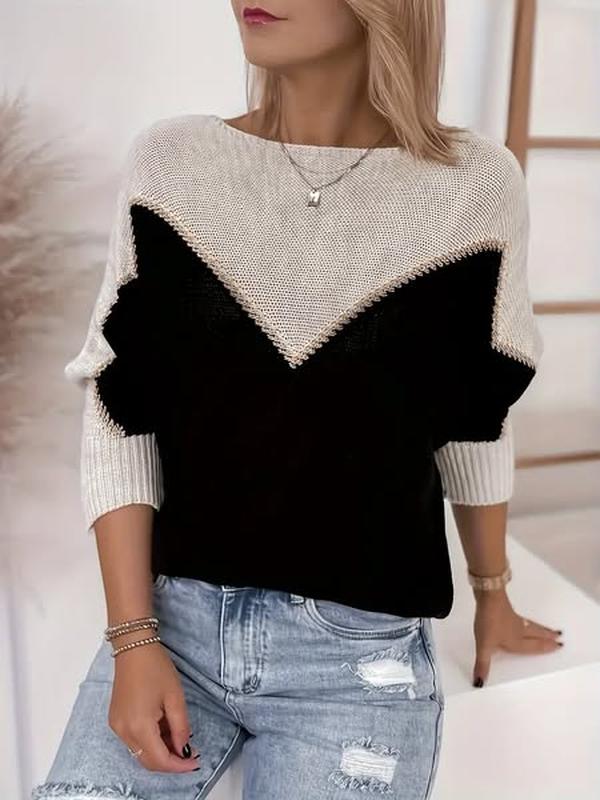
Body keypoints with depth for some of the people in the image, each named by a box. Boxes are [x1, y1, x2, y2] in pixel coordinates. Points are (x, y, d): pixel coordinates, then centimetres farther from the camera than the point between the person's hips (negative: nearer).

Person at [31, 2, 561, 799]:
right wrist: (133, 637, -7)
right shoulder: (170, 162, -2)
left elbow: (474, 426, 6)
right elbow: (119, 414, -1)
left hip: (360, 649, -1)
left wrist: (492, 591, 18)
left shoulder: (474, 184, -6)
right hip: (173, 613, 2)